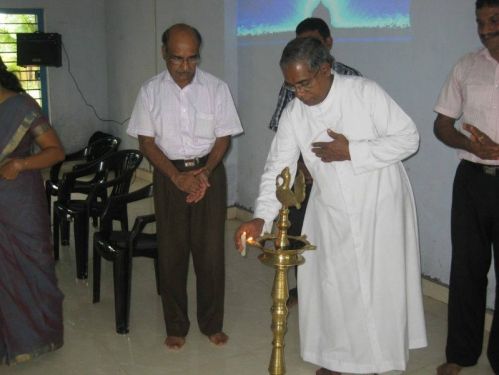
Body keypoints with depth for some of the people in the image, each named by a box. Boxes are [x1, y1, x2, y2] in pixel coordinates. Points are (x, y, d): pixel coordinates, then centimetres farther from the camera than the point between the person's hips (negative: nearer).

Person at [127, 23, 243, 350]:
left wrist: (204, 173, -16)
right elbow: (147, 141, -2)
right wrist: (177, 177, -13)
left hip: (209, 172, 0)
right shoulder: (151, 91, -2)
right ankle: (176, 326, 20)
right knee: (171, 251, 5)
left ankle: (212, 323, 19)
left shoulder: (216, 88, -4)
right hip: (169, 175, 1)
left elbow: (223, 137, -1)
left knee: (210, 250, 2)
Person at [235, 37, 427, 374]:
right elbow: (278, 168, -6)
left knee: (380, 289, 6)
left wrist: (351, 151, -22)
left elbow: (408, 138, -13)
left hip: (380, 210, -3)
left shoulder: (365, 92, -15)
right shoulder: (294, 113, -4)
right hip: (331, 215, 3)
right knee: (329, 287, 9)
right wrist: (261, 218, -20)